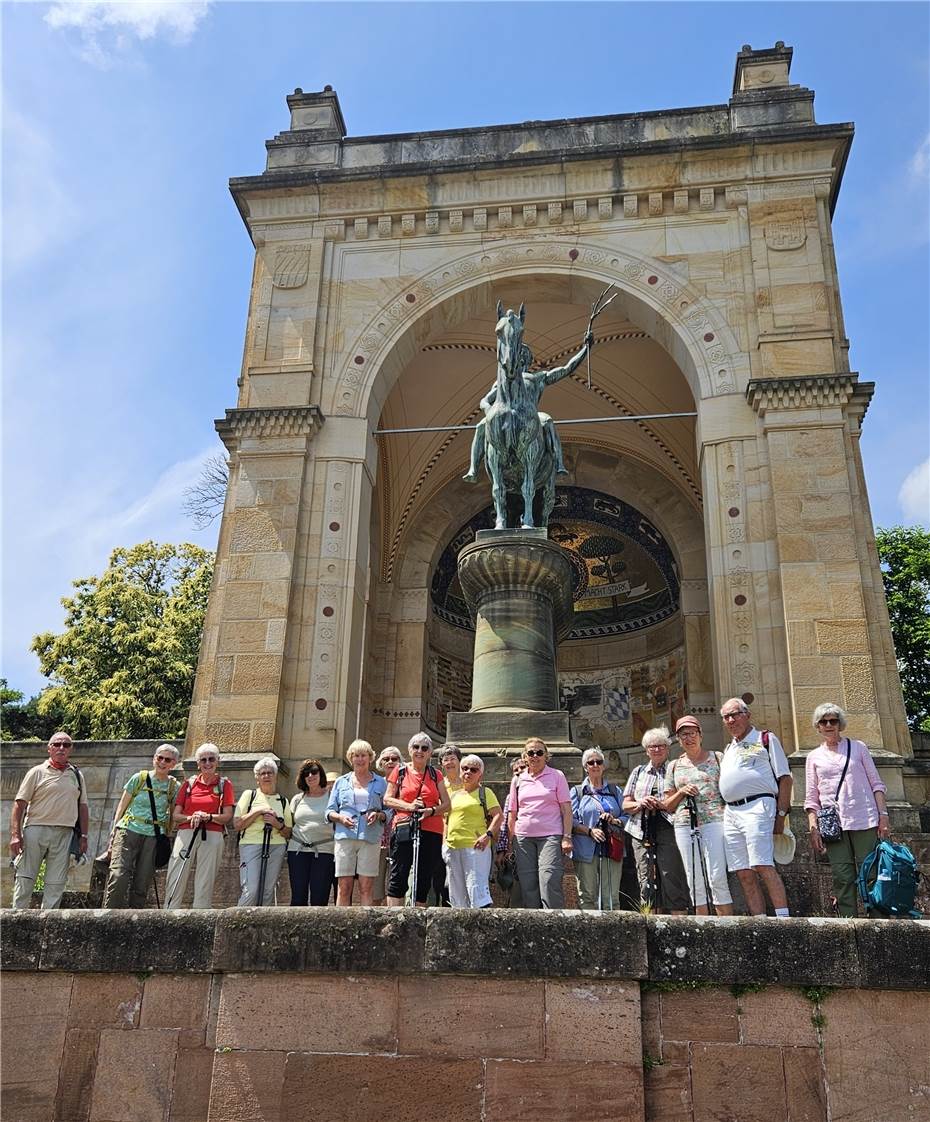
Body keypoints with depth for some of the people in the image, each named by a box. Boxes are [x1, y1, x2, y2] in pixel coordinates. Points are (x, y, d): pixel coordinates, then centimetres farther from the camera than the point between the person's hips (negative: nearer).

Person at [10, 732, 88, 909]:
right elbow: (20, 804, -1)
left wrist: (83, 836, 10)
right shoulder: (37, 772, 4)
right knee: (25, 878, -2)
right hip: (35, 829, -3)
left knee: (56, 883, 2)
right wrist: (15, 834, -10)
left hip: (64, 834, 3)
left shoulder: (77, 775, 15)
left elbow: (83, 807, 17)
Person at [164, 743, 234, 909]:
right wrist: (190, 818, -10)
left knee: (205, 885, -4)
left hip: (212, 837, -2)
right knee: (174, 881, -5)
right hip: (186, 834, 2)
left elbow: (227, 817, 3)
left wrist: (208, 817, -15)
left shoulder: (224, 784, 9)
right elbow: (175, 815, 10)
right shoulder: (189, 783, 14)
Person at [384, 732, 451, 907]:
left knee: (425, 879, 3)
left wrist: (431, 811, -11)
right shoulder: (400, 771, 9)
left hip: (431, 832, 3)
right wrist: (409, 806, -11)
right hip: (404, 828, -2)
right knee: (399, 876, -8)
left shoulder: (435, 774, 14)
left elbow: (446, 804, 10)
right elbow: (387, 799, 5)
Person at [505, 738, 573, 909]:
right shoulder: (518, 780, 12)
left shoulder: (557, 776, 5)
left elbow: (566, 809, 0)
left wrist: (567, 837, -8)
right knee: (527, 886, 4)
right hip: (523, 838, 4)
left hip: (550, 837, -3)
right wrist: (510, 842, 10)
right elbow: (512, 814, 14)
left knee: (549, 883, -14)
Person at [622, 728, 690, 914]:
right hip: (642, 833, 3)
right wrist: (640, 803, -5)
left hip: (668, 830, -3)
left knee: (673, 881, -9)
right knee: (646, 881, 1)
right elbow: (626, 804, 16)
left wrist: (661, 804, -13)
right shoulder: (639, 771, 20)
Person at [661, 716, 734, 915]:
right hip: (684, 825, 3)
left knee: (717, 878, -12)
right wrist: (681, 792, -1)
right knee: (695, 882, 2)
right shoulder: (674, 766, 17)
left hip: (713, 821, -3)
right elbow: (668, 806, 17)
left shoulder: (717, 758, 9)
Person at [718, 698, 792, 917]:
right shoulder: (728, 749, 25)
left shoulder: (766, 739, 7)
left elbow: (785, 778, 1)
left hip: (756, 806, -7)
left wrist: (781, 815, -8)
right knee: (744, 874, 2)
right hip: (730, 812, 7)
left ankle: (784, 919, -17)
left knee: (763, 866, -18)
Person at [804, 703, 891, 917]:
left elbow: (876, 784, 10)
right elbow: (812, 798, 11)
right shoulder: (814, 757, 13)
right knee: (842, 877, -4)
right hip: (832, 824, 1)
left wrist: (883, 815, -1)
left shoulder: (857, 747, 12)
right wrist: (813, 828, 0)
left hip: (864, 821, -1)